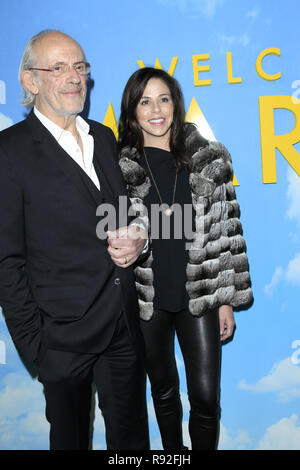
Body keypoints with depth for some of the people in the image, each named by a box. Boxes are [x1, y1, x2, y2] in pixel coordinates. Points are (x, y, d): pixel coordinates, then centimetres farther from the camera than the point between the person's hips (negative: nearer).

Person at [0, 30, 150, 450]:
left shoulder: (104, 137, 8)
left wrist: (137, 239, -6)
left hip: (126, 323, 5)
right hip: (65, 333, -4)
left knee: (131, 434, 21)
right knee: (70, 436, 20)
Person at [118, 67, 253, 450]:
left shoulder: (209, 160, -1)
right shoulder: (118, 166, -2)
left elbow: (226, 231, 0)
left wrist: (227, 299, -1)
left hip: (199, 296, 0)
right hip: (145, 299, 1)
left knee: (206, 397, 3)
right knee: (163, 390, 18)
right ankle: (173, 454, 44)